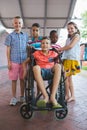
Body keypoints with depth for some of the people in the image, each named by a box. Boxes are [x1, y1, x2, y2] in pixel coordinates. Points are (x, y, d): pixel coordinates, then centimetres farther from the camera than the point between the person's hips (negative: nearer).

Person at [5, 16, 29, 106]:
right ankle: (14, 97, 16)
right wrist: (9, 62, -4)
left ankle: (22, 96, 22)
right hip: (14, 61, -2)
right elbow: (8, 50, 2)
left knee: (22, 79, 9)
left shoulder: (26, 36, 8)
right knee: (14, 80, 5)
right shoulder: (10, 36, 2)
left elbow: (28, 48, 13)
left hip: (24, 61, 2)